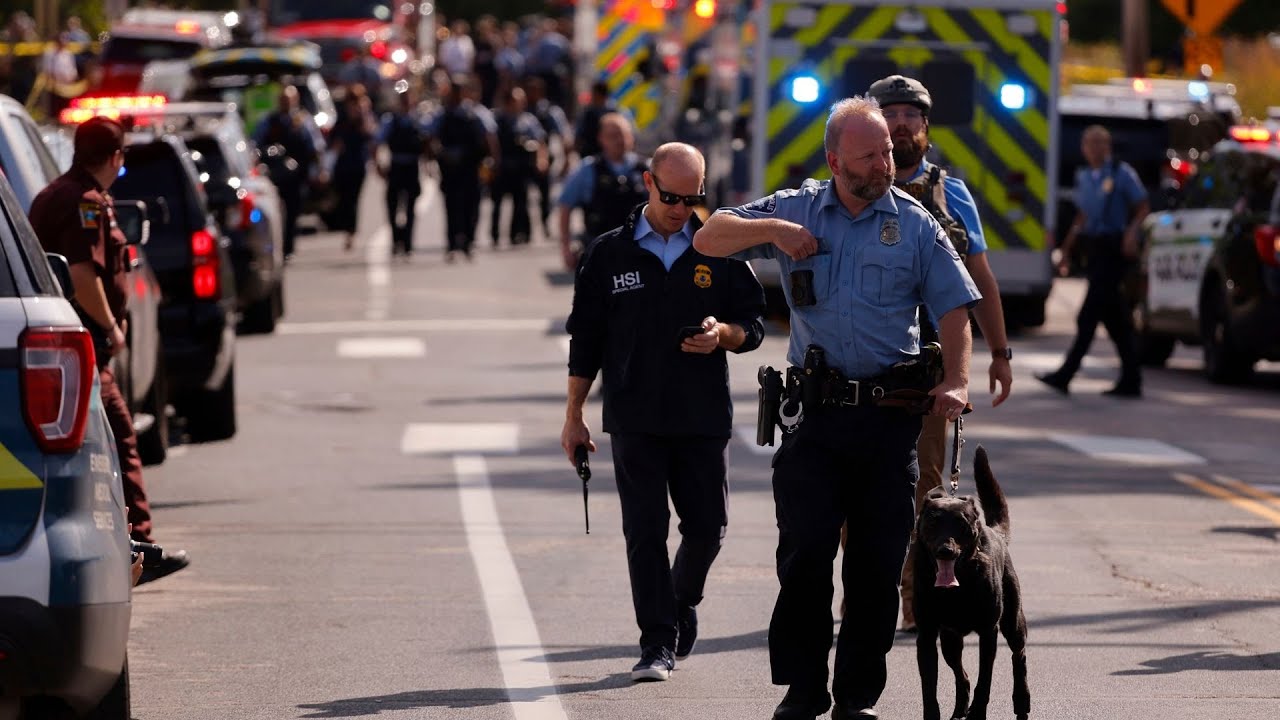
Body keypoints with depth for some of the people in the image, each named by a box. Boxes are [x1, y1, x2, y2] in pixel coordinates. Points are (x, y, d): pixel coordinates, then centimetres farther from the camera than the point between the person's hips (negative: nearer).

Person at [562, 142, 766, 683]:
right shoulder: (610, 253, 4)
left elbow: (754, 323, 9)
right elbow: (585, 339, 8)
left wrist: (723, 333, -14)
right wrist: (574, 416, 6)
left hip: (703, 416, 1)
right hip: (635, 417, -1)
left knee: (707, 526, 4)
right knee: (645, 530, -5)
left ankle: (682, 603, 33)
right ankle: (657, 643, -2)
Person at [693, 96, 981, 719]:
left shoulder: (916, 224, 6)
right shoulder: (796, 210, 9)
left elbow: (954, 307, 6)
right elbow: (708, 240, 10)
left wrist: (955, 381, -8)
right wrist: (771, 231, -7)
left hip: (891, 411, 0)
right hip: (816, 411, 0)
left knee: (878, 562, 1)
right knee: (805, 553, -8)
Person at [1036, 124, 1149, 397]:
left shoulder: (1122, 173, -4)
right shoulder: (1083, 177, 16)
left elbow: (1142, 206, -3)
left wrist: (1132, 232, -19)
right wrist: (1067, 250, 21)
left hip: (1114, 249, -7)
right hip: (1093, 249, 7)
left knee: (1088, 316, -10)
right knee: (1115, 319, 8)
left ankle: (1065, 376, -13)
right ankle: (1130, 381, 12)